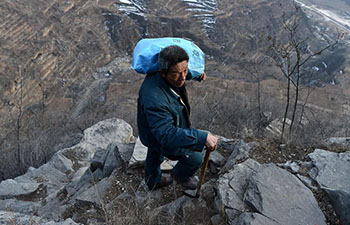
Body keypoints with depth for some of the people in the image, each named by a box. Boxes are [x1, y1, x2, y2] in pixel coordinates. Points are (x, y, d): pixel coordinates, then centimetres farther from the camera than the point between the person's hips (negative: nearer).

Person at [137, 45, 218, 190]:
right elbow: (167, 135, -48)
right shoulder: (155, 99, -47)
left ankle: (153, 181, 64)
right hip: (160, 138, -8)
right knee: (195, 158, 4)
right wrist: (202, 138, -54)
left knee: (155, 154, 33)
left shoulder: (172, 77, -20)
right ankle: (180, 176, 38)